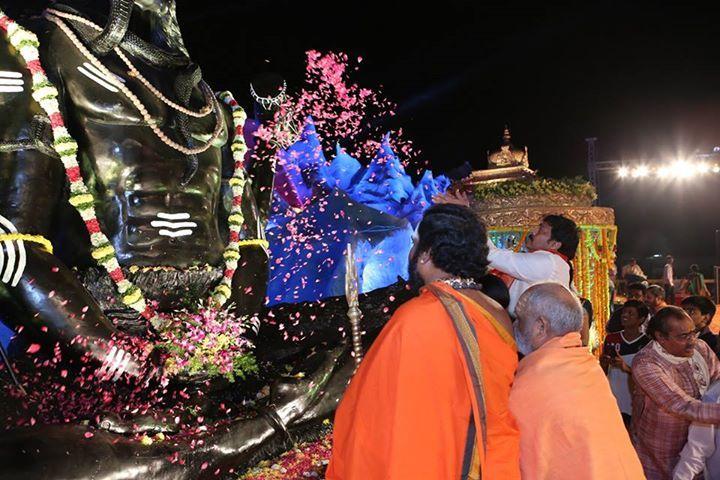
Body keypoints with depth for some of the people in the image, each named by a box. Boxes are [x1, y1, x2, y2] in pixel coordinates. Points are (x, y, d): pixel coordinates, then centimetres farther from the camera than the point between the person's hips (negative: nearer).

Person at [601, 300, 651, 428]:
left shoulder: (647, 343, -8)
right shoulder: (611, 339, 3)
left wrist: (627, 368, -21)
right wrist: (603, 363, -10)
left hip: (634, 404, -3)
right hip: (611, 401, 3)